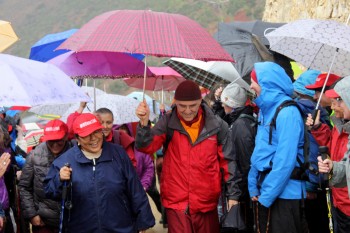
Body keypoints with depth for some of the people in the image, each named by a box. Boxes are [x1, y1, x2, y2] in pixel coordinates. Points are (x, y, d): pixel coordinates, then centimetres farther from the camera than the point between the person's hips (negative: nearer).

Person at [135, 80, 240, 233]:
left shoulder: (217, 125, -2)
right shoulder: (167, 123, -4)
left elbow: (227, 161, 4)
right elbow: (146, 147, -15)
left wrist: (233, 194, 3)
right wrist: (144, 123, -32)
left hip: (207, 202, 1)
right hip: (176, 202, -1)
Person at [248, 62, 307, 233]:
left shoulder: (287, 112, -16)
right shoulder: (266, 109, 11)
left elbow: (286, 160, -21)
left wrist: (268, 194, -19)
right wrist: (253, 186, 6)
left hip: (284, 193, -8)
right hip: (265, 189, 8)